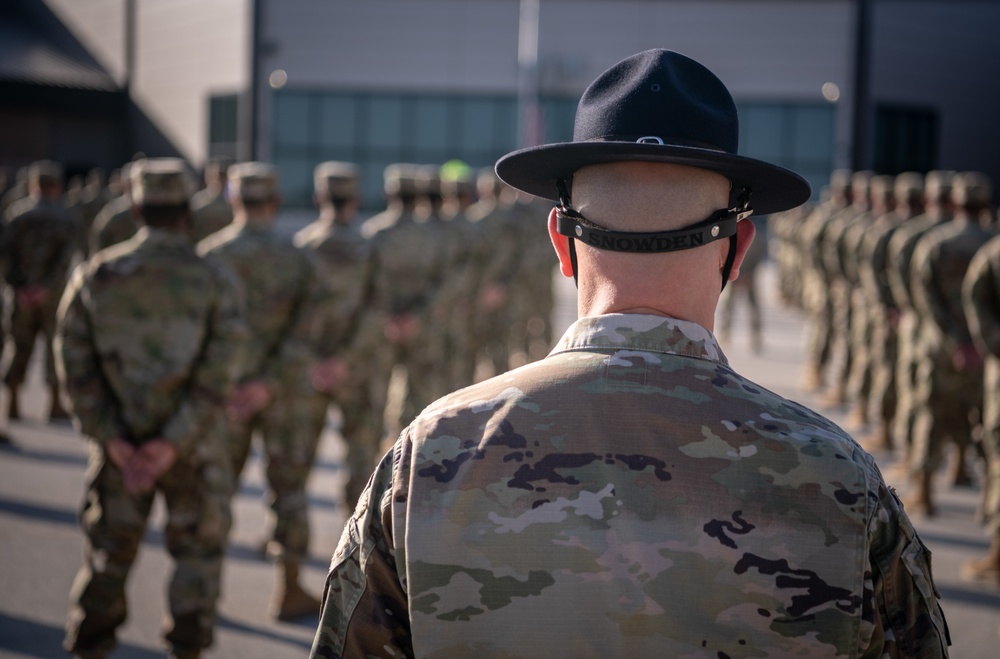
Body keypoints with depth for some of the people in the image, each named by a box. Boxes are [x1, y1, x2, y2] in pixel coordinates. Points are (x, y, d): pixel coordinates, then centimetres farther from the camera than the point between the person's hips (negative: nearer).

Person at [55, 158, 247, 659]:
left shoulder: (93, 277, -2)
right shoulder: (215, 282, -7)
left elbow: (75, 367, -5)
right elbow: (218, 374, -14)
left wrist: (113, 441, -6)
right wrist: (172, 443, -14)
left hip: (118, 446, 2)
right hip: (190, 449, -2)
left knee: (108, 551, 16)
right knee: (198, 549, 14)